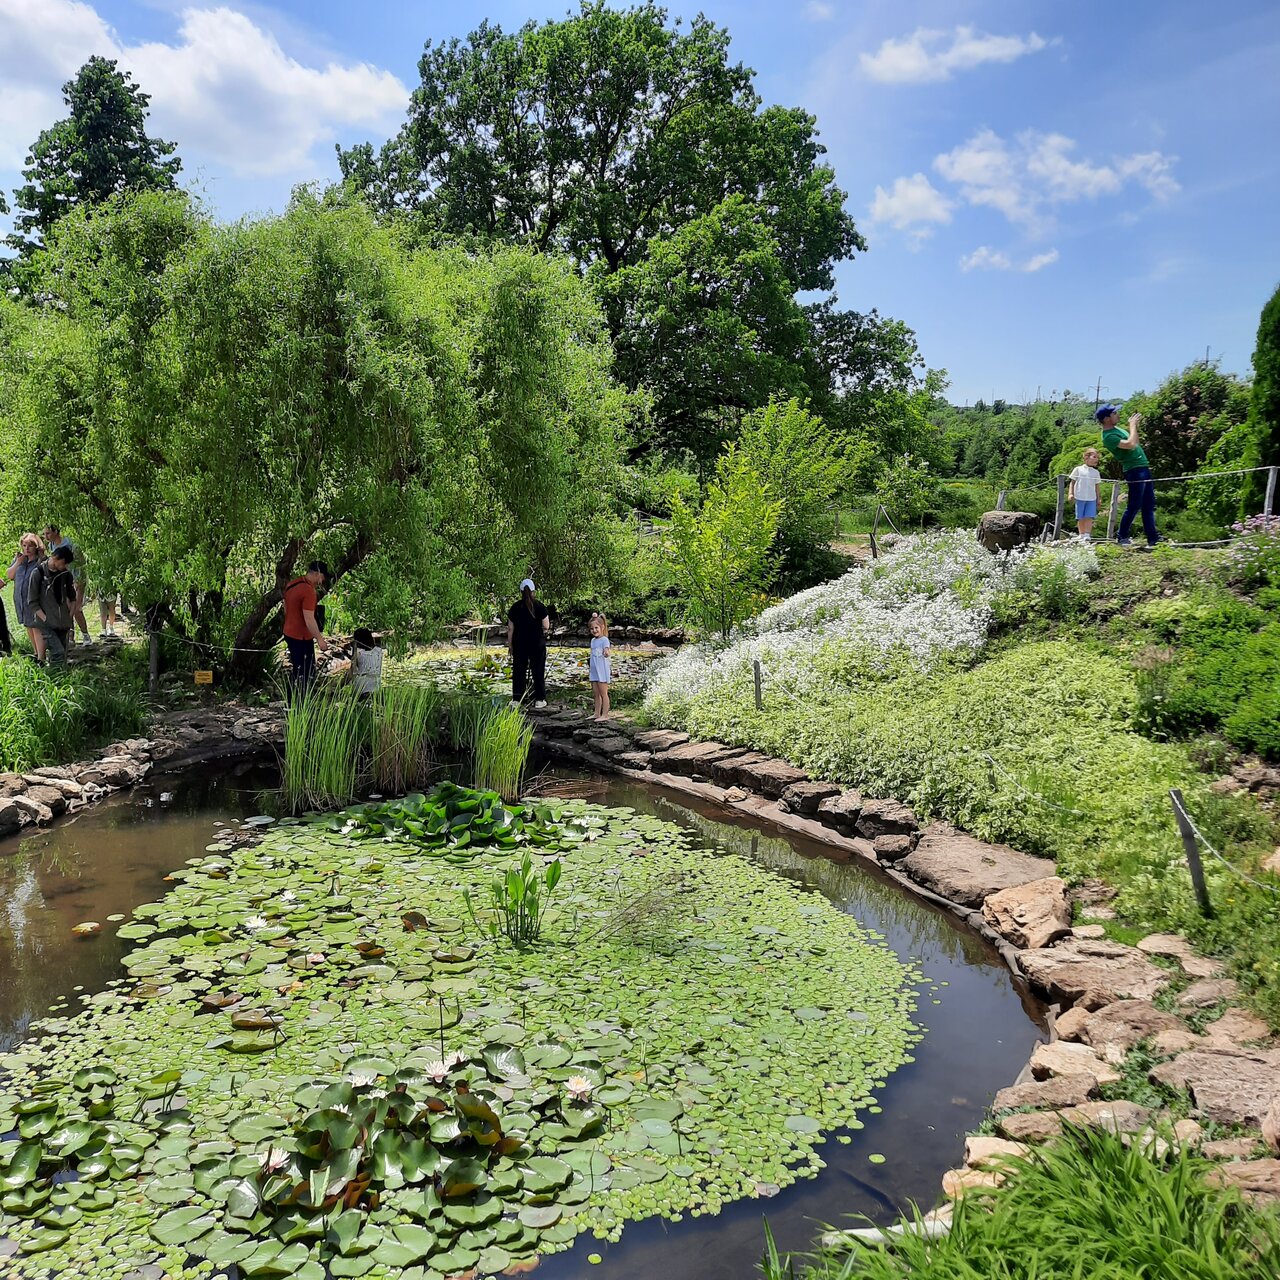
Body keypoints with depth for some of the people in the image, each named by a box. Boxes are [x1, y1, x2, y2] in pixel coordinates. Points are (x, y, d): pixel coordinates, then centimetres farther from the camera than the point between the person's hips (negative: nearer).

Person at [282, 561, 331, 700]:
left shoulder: (291, 584, 6)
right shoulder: (308, 590, -22)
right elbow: (309, 619, -25)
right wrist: (320, 639, -18)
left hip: (289, 634, 9)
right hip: (302, 638, -9)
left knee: (295, 671, 19)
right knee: (306, 674, -1)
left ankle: (291, 704, 26)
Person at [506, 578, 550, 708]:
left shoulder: (515, 607, -1)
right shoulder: (540, 606, -7)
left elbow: (510, 629, 1)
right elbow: (546, 626, -5)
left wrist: (510, 645, 9)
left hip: (519, 644, 2)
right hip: (537, 643, -2)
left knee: (518, 671, 9)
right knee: (538, 671, 6)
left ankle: (516, 700, 9)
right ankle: (539, 700, 8)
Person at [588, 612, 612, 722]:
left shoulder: (604, 640, -11)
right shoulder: (593, 640, 13)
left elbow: (606, 651, -27)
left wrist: (606, 653, -48)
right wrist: (589, 666, 21)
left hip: (603, 671, -8)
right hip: (594, 672, 8)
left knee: (603, 693, -3)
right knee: (595, 694, 13)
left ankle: (605, 715, 2)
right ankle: (597, 714, 21)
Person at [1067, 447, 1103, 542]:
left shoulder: (1096, 472, 13)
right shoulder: (1078, 469, 4)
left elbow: (1096, 486, 16)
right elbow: (1072, 482, 5)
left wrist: (1098, 499, 14)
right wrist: (1070, 494, -5)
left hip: (1091, 499, 2)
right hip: (1079, 498, -2)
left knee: (1089, 517, -8)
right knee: (1080, 518, 3)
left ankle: (1087, 535, -10)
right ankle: (1081, 535, 12)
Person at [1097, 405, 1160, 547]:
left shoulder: (1116, 428, 12)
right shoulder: (1108, 436, -18)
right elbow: (1131, 444, -28)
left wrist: (1135, 425, 13)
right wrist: (1133, 425, -18)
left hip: (1143, 468, 10)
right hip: (1134, 471, -10)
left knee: (1149, 505, 11)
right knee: (1134, 506, -6)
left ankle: (1152, 538, 15)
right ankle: (1122, 538, 4)